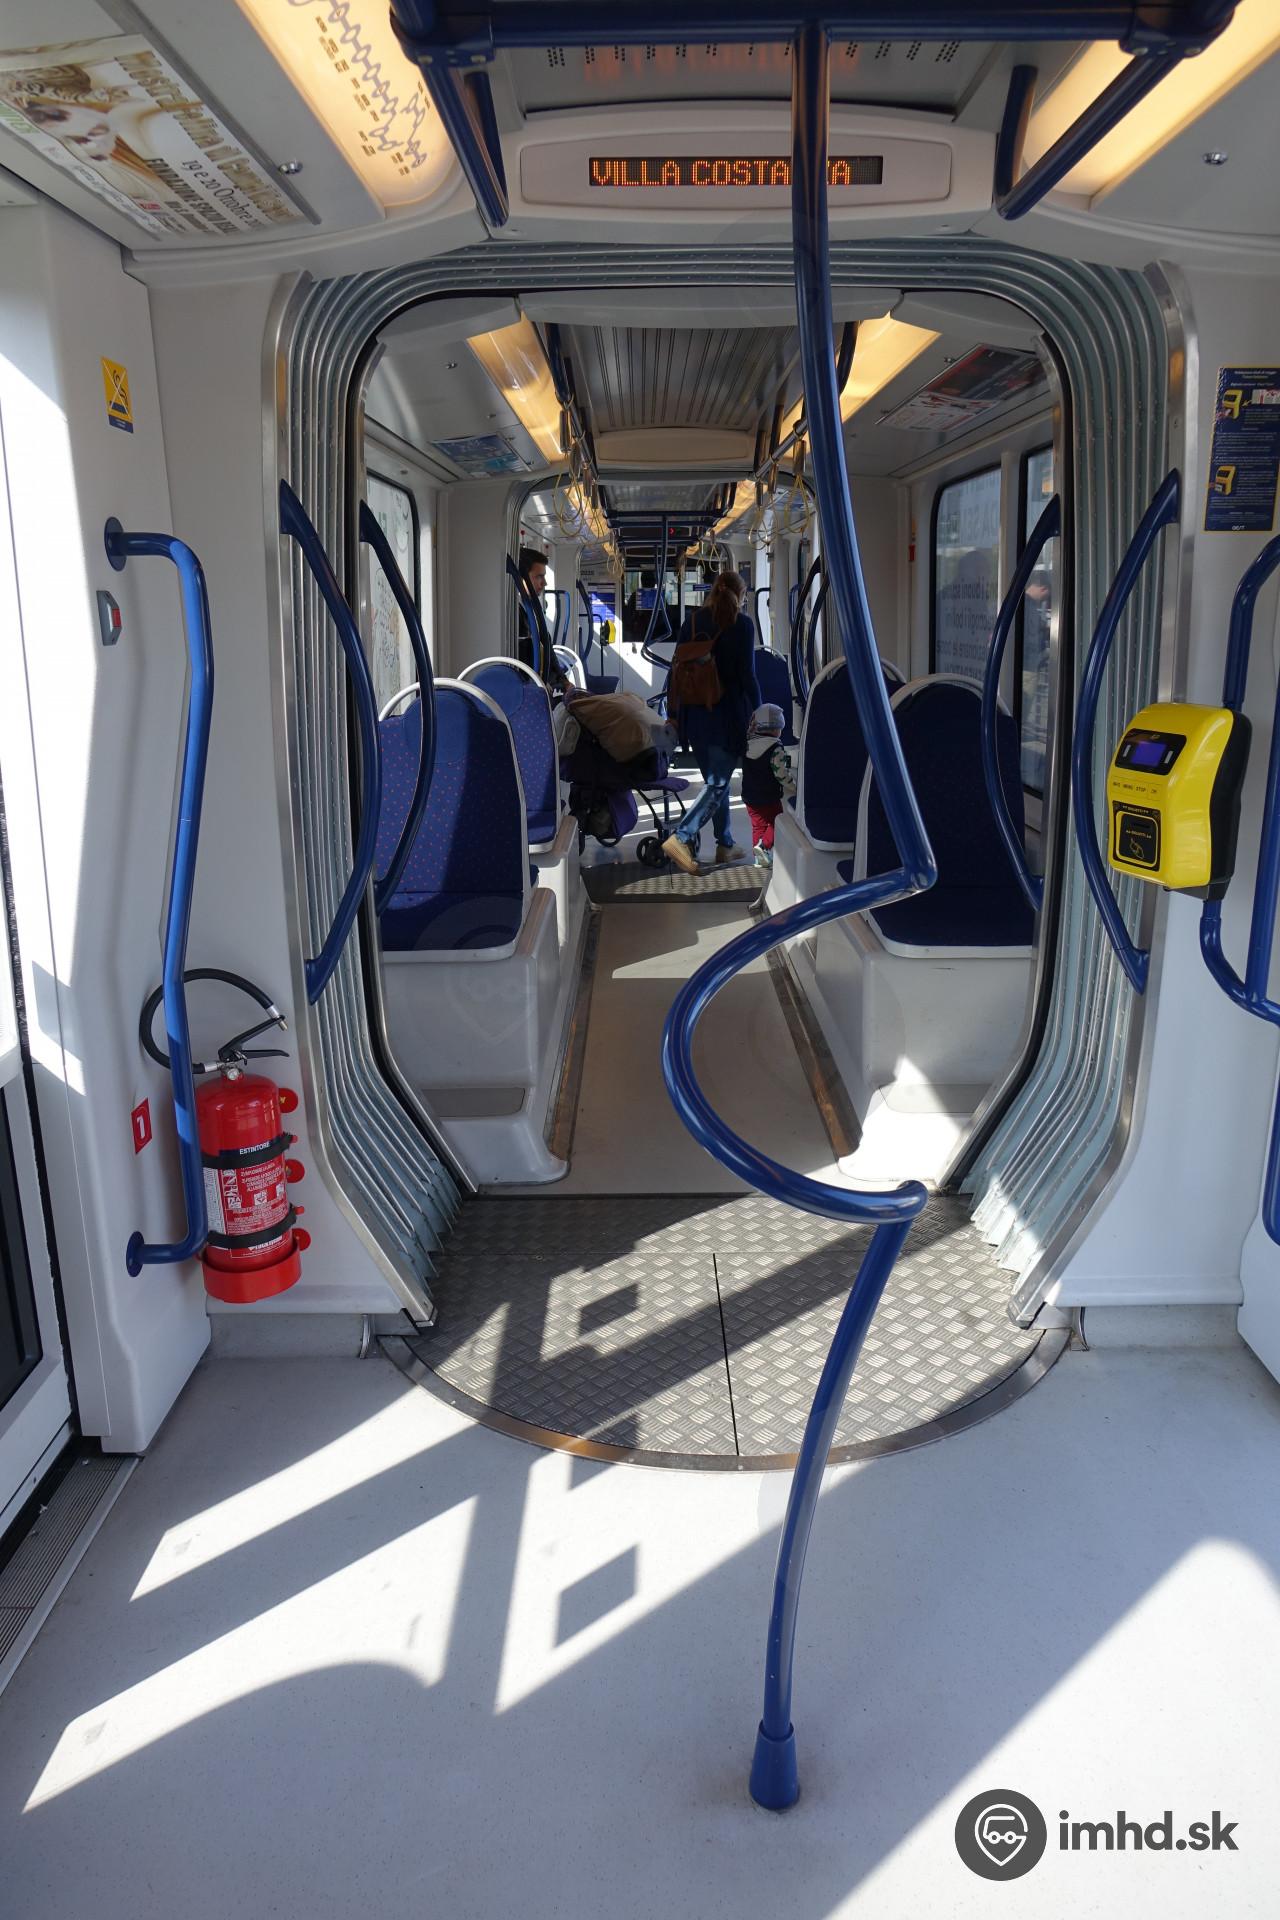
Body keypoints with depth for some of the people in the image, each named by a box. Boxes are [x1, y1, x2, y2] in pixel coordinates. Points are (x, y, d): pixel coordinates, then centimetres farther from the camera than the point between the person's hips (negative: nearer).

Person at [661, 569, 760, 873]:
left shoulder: (692, 620, 7)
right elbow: (747, 676, -10)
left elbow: (675, 669, 8)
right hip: (727, 716, -6)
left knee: (715, 780, 17)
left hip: (694, 716, 6)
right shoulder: (742, 623, -7)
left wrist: (674, 714, 15)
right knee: (718, 783, -4)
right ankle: (680, 838, -21)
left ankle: (725, 845, 23)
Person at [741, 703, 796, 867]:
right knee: (775, 822, 11)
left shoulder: (748, 745, 2)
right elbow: (782, 774, -18)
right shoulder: (775, 749, -17)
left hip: (749, 797, 6)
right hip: (769, 798, -6)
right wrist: (796, 787, -7)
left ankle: (759, 857, 14)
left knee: (758, 825, 14)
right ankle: (764, 845, -10)